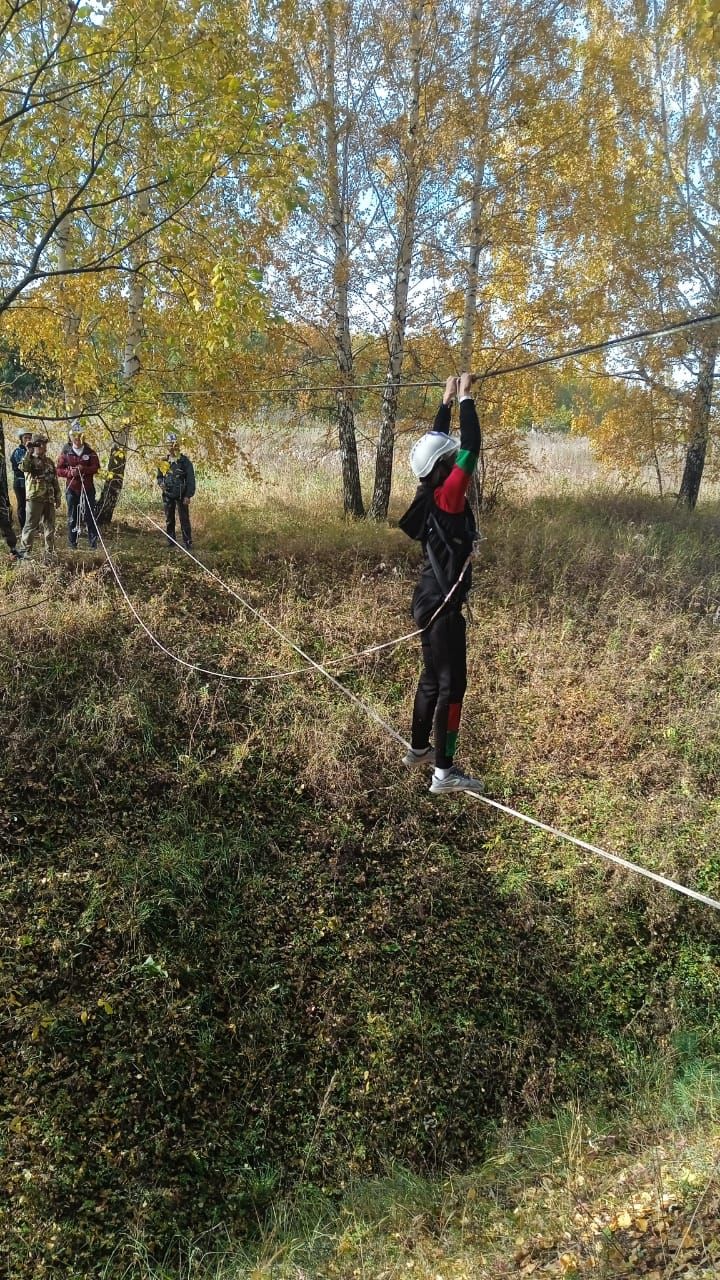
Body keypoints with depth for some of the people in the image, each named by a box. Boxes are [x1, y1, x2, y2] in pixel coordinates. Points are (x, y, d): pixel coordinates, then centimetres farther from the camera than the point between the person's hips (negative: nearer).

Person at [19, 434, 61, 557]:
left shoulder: (49, 461, 17)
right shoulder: (29, 460, -1)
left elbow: (55, 481, 20)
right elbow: (23, 467, -26)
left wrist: (57, 498, 16)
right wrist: (29, 452, -26)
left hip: (49, 499, 6)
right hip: (35, 498, -6)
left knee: (50, 526, 8)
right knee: (31, 526, -6)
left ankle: (50, 551, 17)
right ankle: (24, 551, 0)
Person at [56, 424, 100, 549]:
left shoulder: (90, 452, 4)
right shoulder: (66, 453, 4)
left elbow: (96, 467, -2)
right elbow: (59, 470, 4)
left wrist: (84, 469, -19)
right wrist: (70, 472, -15)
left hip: (88, 488, 0)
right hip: (72, 488, 0)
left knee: (90, 515, 0)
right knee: (72, 517, 5)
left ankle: (93, 543, 6)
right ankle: (73, 543, 11)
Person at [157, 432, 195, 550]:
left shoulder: (185, 461, -5)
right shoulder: (163, 461, 7)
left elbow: (191, 479, -6)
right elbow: (159, 476, 19)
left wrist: (188, 496, -12)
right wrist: (161, 483, -5)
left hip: (181, 496, -4)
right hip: (167, 496, 4)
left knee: (184, 520, -4)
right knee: (169, 520, 9)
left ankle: (188, 543, 0)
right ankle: (171, 543, 18)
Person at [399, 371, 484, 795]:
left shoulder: (429, 494, 4)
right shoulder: (447, 496, -18)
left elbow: (439, 441, 16)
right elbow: (471, 447, -21)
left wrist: (447, 400, 18)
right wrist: (465, 397, -12)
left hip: (431, 600, 9)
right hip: (445, 605, -9)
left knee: (432, 678, 20)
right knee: (452, 685, -4)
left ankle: (419, 748, 33)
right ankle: (444, 771, 0)